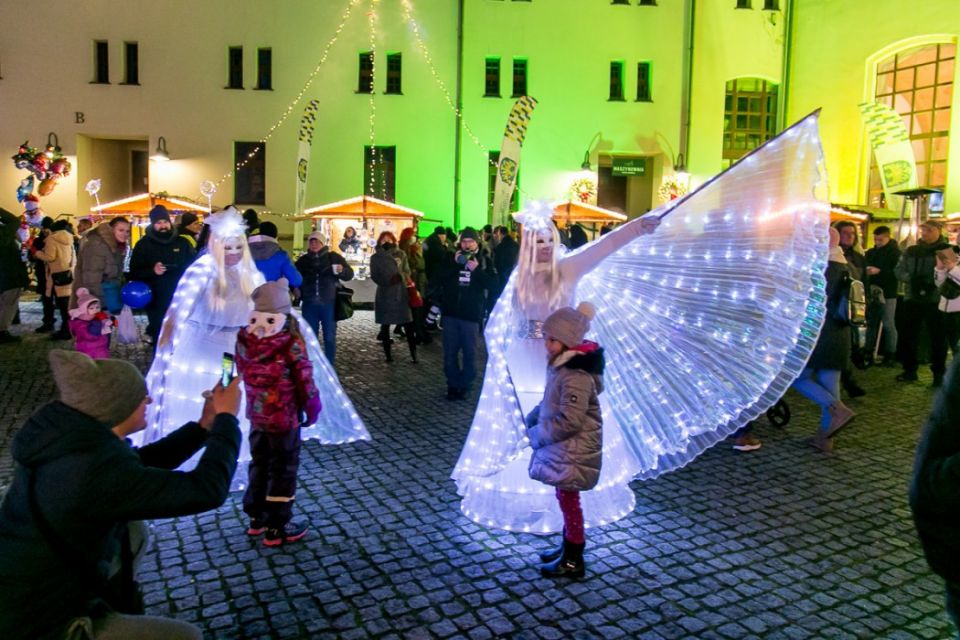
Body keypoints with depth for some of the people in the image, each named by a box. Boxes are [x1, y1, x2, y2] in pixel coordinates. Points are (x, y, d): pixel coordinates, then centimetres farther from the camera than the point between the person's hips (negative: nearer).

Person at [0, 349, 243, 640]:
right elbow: (206, 490, -25)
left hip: (28, 590, 9)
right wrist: (226, 418, -12)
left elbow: (141, 464, 13)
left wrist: (204, 426, 9)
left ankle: (121, 616, 32)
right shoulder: (98, 470, -31)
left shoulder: (66, 431, -5)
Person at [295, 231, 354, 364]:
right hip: (309, 304, 2)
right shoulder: (302, 260, 11)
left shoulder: (334, 257, 3)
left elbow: (349, 274, 2)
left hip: (329, 304, -2)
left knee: (330, 337, 3)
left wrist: (342, 270, -21)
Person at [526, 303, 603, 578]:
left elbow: (569, 422, -28)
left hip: (574, 451, -9)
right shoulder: (560, 365, 4)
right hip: (562, 447, 9)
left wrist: (536, 434, -16)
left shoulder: (576, 376, -26)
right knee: (565, 499, 20)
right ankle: (568, 547, 36)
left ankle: (573, 562, 18)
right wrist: (532, 419, 3)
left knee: (568, 501, 3)